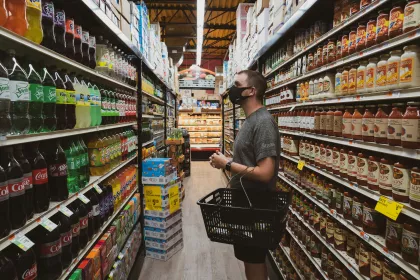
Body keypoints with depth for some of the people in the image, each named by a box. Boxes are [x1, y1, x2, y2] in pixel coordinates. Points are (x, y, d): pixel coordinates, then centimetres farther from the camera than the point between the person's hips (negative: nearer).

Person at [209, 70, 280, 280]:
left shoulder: (263, 122, -22)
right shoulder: (251, 120, 9)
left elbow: (264, 173, -28)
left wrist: (227, 164, -19)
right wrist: (227, 161, 1)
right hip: (245, 201, 9)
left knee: (255, 262, 10)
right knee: (249, 258, 25)